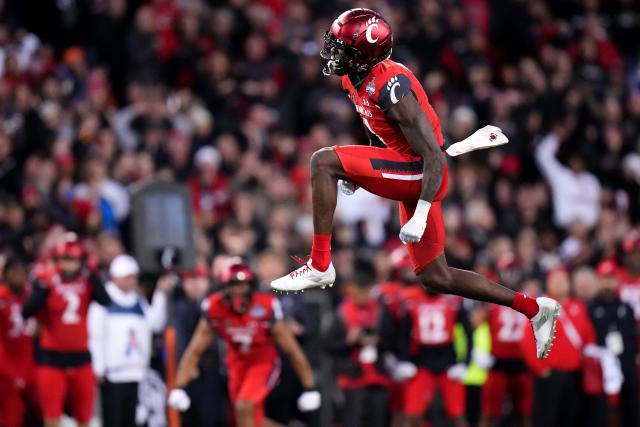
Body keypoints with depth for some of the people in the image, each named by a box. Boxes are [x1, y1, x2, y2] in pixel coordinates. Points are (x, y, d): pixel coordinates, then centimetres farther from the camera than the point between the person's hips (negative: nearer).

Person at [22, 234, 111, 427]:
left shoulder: (87, 282, 2)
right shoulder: (47, 282, -5)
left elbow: (107, 302, -16)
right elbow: (27, 312, -16)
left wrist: (92, 275, -18)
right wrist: (42, 287, -25)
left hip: (80, 357, 3)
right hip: (52, 358, -3)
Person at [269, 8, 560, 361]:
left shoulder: (391, 88, -23)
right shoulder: (354, 79, 5)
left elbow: (434, 156, -23)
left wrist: (419, 218, -24)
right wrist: (355, 176, 17)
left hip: (419, 173, -10)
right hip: (407, 176, 10)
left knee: (323, 162, -19)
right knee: (435, 278, 14)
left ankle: (320, 266, -16)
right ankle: (533, 308, 22)